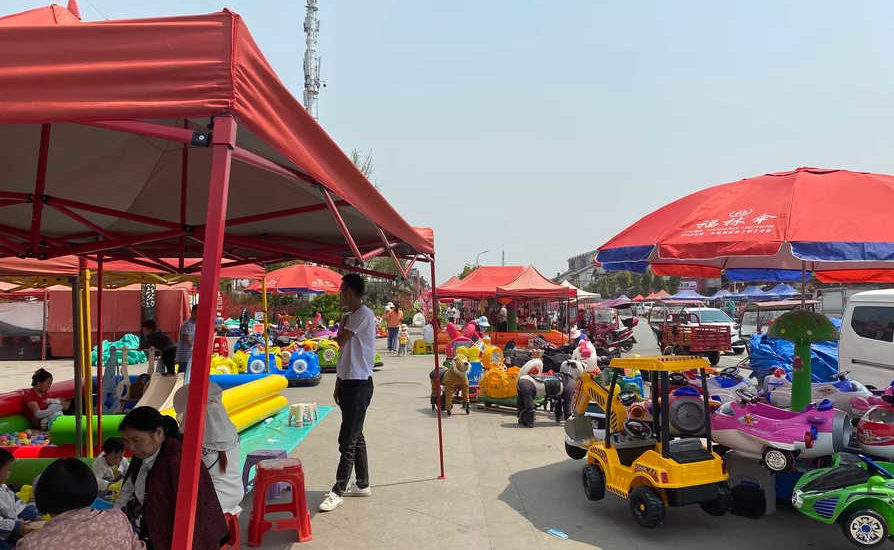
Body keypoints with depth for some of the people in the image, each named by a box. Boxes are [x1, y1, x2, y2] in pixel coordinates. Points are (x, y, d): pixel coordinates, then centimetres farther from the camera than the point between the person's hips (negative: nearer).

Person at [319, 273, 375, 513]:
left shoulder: (364, 314, -15)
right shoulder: (350, 316, 15)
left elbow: (340, 342, -20)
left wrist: (343, 325, 0)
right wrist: (338, 383, 18)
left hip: (359, 385, -10)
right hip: (348, 382, 10)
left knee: (348, 440, -5)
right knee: (356, 437, 16)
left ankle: (338, 491, 2)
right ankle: (362, 484, 26)